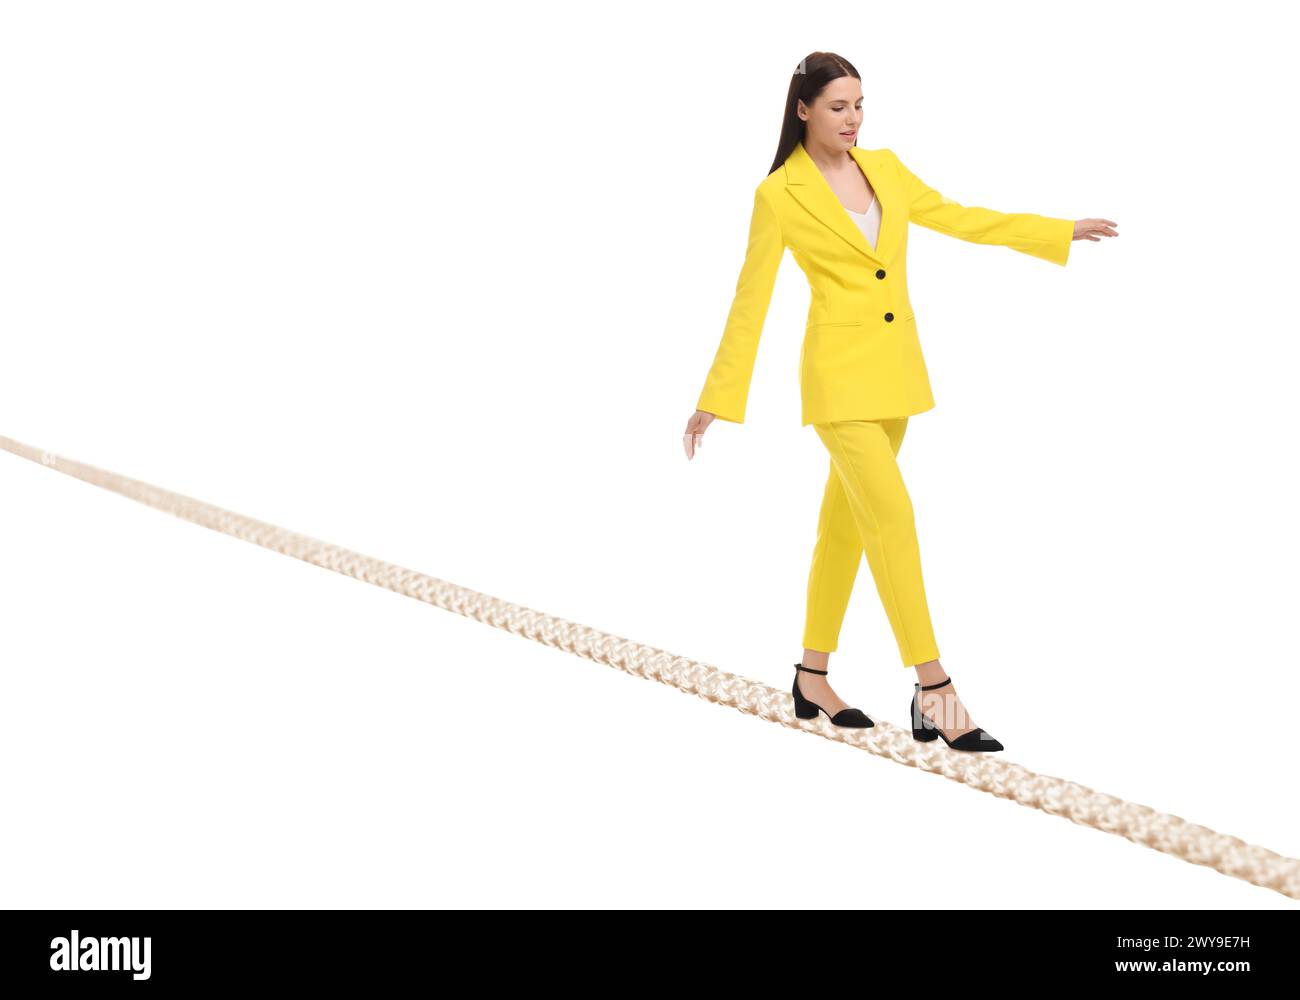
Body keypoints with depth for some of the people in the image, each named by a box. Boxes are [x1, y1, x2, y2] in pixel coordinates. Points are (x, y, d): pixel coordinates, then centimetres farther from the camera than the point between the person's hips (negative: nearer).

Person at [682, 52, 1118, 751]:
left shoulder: (885, 168, 10)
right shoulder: (779, 195, -7)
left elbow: (957, 218, 19)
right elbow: (750, 301, -6)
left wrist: (1060, 231, 20)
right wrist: (717, 398, -5)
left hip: (896, 372, 6)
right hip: (839, 375, -6)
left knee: (846, 524, 12)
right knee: (893, 517, -12)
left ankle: (812, 679, 24)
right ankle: (934, 696, -8)